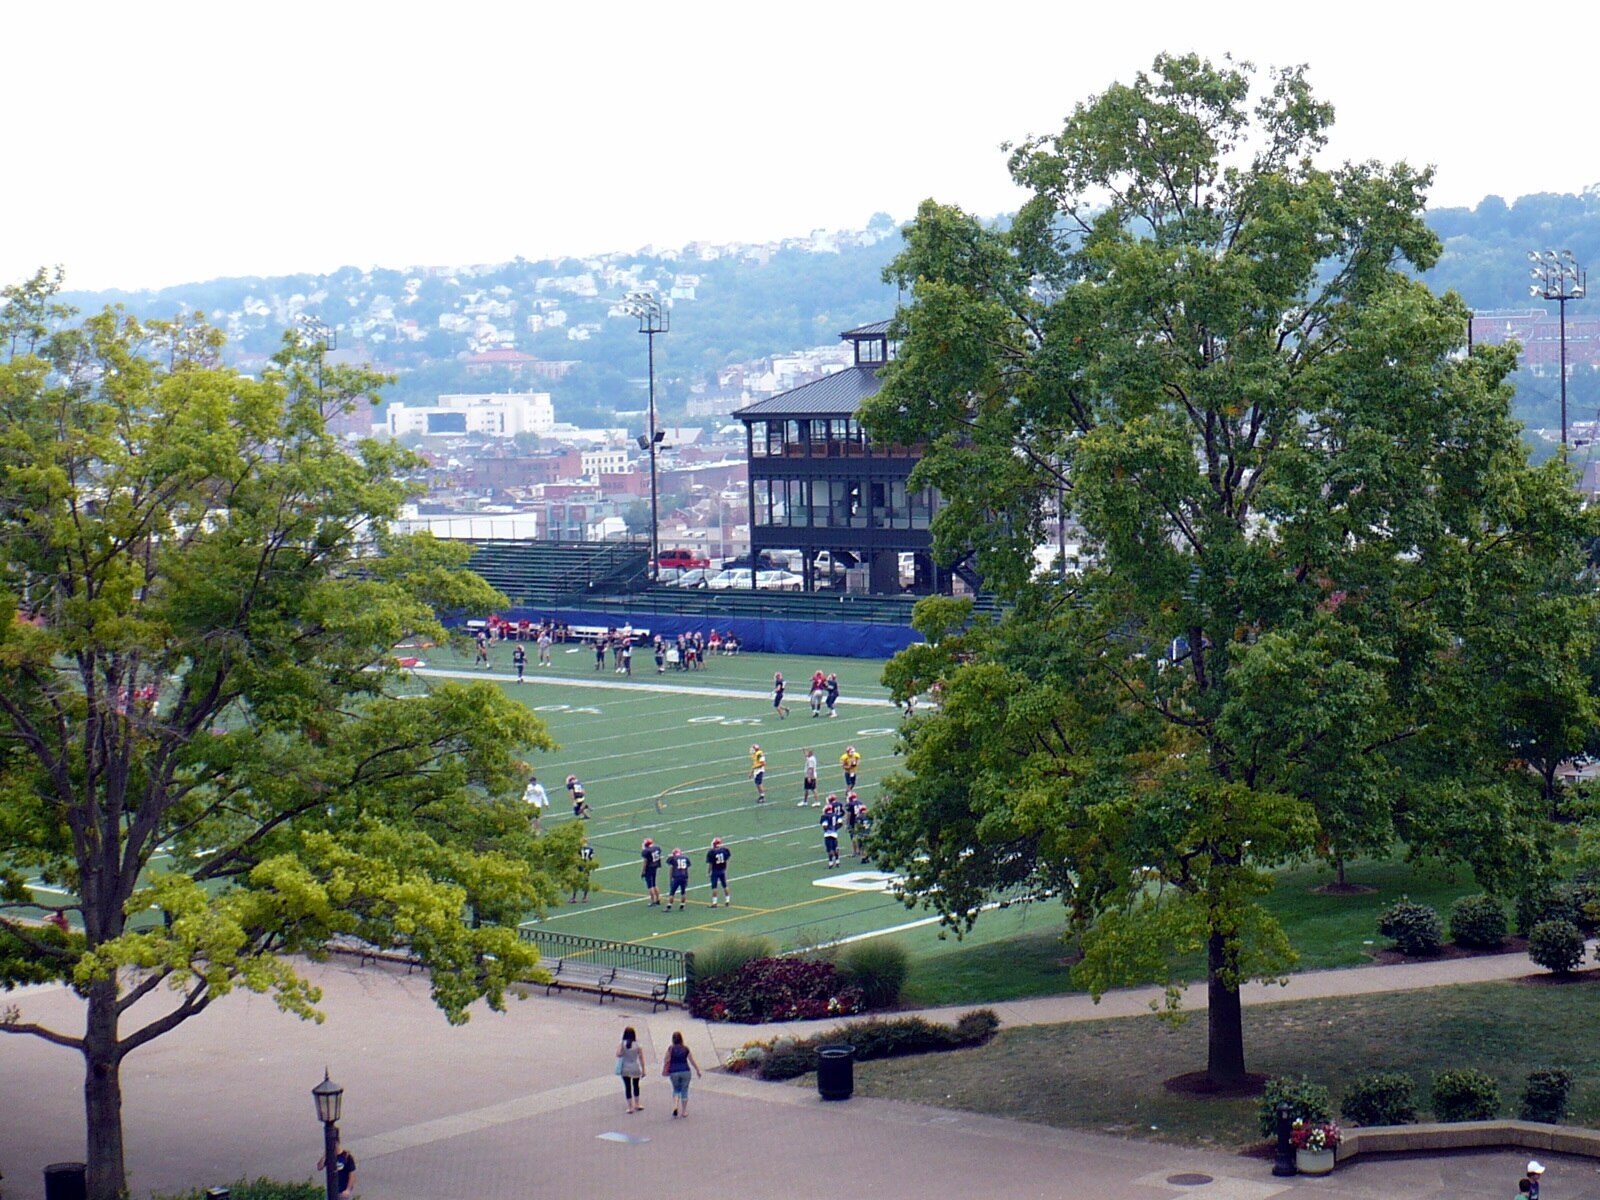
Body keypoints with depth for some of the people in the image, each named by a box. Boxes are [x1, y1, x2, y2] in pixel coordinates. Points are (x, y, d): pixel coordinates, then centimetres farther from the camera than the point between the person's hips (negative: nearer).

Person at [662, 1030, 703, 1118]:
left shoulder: (670, 1049, -5)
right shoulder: (686, 1049, -2)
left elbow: (666, 1061, -5)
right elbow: (692, 1061, 2)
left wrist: (664, 1070, 10)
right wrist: (698, 1070, 13)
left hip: (674, 1072, 0)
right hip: (685, 1071, 0)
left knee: (676, 1090, 19)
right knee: (684, 1091, 10)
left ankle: (675, 1106, -3)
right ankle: (684, 1111, 13)